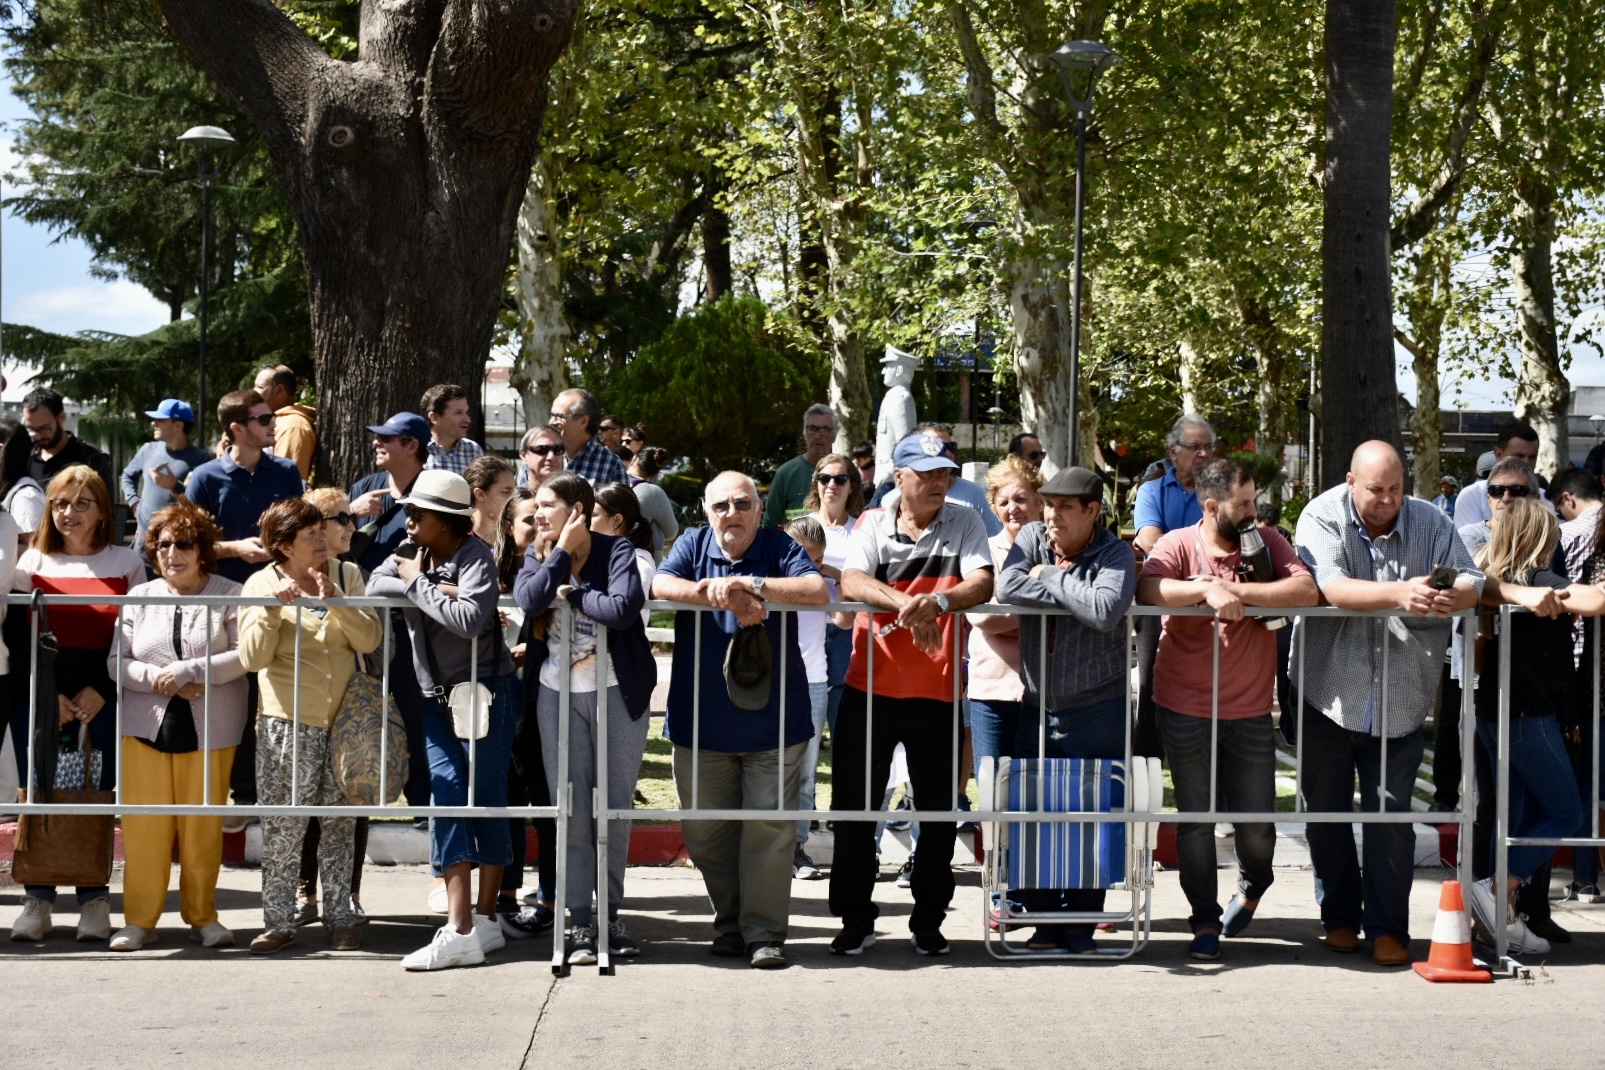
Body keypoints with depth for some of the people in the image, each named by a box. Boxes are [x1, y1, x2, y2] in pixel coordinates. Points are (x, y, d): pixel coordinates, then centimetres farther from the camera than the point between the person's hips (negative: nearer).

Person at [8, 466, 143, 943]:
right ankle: (37, 900, 5)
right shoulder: (32, 562, 10)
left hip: (102, 700, -1)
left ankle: (95, 901, 3)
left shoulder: (127, 563, 8)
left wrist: (100, 691, -7)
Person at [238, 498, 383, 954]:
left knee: (340, 825, 8)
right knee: (282, 827, -3)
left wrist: (334, 601, -15)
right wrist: (273, 608, -19)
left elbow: (370, 639, -4)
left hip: (343, 720, 3)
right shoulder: (262, 584, 0)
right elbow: (252, 657, -8)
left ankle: (340, 918, 15)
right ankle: (278, 921, 4)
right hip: (287, 723, -2)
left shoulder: (347, 575, 6)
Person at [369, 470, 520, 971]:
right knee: (447, 790, -7)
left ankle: (484, 919, 8)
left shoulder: (476, 556, -13)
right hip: (436, 697, 5)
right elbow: (374, 585, -9)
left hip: (487, 692, -5)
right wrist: (431, 589, -18)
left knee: (487, 798, 0)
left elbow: (469, 619, -28)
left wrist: (417, 585, -18)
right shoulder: (410, 556, 7)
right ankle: (463, 926, -10)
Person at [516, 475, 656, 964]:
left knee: (616, 809, 4)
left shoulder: (620, 552, -8)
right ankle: (580, 924, 3)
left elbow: (623, 609, -26)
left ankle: (611, 915, 17)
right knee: (571, 811, 0)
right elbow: (529, 599, -14)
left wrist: (571, 593, -14)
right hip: (559, 694, 3)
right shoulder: (540, 555, 8)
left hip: (617, 691, -3)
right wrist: (563, 552, -11)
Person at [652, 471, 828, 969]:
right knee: (705, 832, 9)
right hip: (701, 719, 3)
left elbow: (817, 590, -18)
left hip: (771, 720, -2)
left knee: (769, 829, -4)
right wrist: (716, 592, -24)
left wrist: (753, 585, -24)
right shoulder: (692, 544, 5)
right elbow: (659, 583, -13)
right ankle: (729, 923, 24)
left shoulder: (779, 548, -1)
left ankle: (764, 932, 4)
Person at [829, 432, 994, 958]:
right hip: (870, 684, 0)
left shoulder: (964, 523, 2)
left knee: (939, 809, 8)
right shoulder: (873, 524, 2)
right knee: (853, 803, 5)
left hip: (935, 690, 0)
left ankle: (928, 920, 22)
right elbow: (850, 583, -15)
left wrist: (937, 601, -33)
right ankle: (855, 918, 18)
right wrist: (907, 606, -31)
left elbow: (983, 584, -13)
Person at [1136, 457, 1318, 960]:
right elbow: (1148, 589, -23)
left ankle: (1253, 888, 37)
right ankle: (1205, 920, 18)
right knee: (1196, 818, 5)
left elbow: (1307, 591, -15)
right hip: (1185, 707, -1)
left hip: (1250, 709, 1)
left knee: (1256, 820, 5)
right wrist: (1207, 588, -33)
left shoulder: (1267, 542, 0)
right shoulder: (1178, 545, -5)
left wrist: (1237, 589, -21)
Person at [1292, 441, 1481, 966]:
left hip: (1399, 702, 1)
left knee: (1391, 815, -1)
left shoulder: (1429, 521, 0)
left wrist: (1454, 596, -30)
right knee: (1327, 812, 11)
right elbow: (1329, 586, -24)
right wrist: (1400, 593, -37)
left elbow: (1472, 581, -6)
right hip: (1329, 695, 0)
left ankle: (1388, 927, 9)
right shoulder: (1323, 517, -8)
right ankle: (1339, 917, 26)